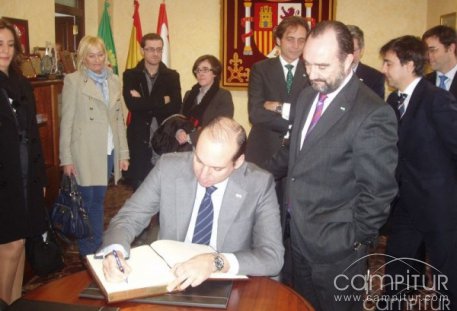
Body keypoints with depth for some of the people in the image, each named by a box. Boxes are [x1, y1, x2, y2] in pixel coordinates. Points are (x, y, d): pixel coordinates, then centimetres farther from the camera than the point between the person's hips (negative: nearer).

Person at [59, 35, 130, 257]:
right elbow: (66, 122, -4)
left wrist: (123, 153, 8)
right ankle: (87, 255, 18)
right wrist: (66, 159, -7)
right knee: (85, 202, 4)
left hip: (109, 152, 4)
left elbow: (119, 119, 12)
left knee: (98, 200, 13)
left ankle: (99, 247, 26)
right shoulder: (73, 81, -2)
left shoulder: (114, 81, 11)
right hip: (85, 154, -4)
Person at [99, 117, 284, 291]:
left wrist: (216, 262, -30)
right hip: (167, 280, 2)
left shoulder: (259, 185, -12)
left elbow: (272, 256, -15)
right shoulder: (169, 167, -8)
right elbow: (128, 218, -2)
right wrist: (115, 251, -23)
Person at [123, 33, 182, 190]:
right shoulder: (130, 75, 6)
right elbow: (132, 104, -12)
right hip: (139, 141, 0)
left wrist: (144, 104, -10)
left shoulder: (172, 76, 7)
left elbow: (175, 107, -8)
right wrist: (162, 101, -10)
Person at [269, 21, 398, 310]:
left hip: (336, 247, -7)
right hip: (299, 237, 7)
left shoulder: (373, 113, -21)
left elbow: (378, 192, -18)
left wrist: (356, 241, -13)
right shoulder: (307, 95, 5)